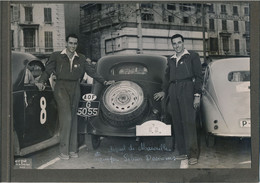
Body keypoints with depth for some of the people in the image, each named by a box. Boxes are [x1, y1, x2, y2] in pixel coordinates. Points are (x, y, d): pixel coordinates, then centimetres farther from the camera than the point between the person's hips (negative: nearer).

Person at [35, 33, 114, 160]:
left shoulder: (81, 58, 11)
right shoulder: (56, 56, 2)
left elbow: (91, 71, 14)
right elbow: (47, 71, 0)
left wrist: (104, 82, 7)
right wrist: (41, 82, -18)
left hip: (75, 89, 4)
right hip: (61, 88, -4)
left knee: (73, 118, 5)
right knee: (66, 117, -15)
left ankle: (73, 150, 11)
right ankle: (63, 151, -8)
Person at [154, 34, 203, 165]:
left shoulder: (192, 56, 6)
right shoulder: (171, 60, 20)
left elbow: (198, 76, 1)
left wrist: (197, 95, -8)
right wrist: (164, 91, 15)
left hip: (186, 89, -5)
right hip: (173, 91, 5)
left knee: (189, 122, -12)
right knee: (177, 122, 2)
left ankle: (193, 154, -10)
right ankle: (182, 152, 7)